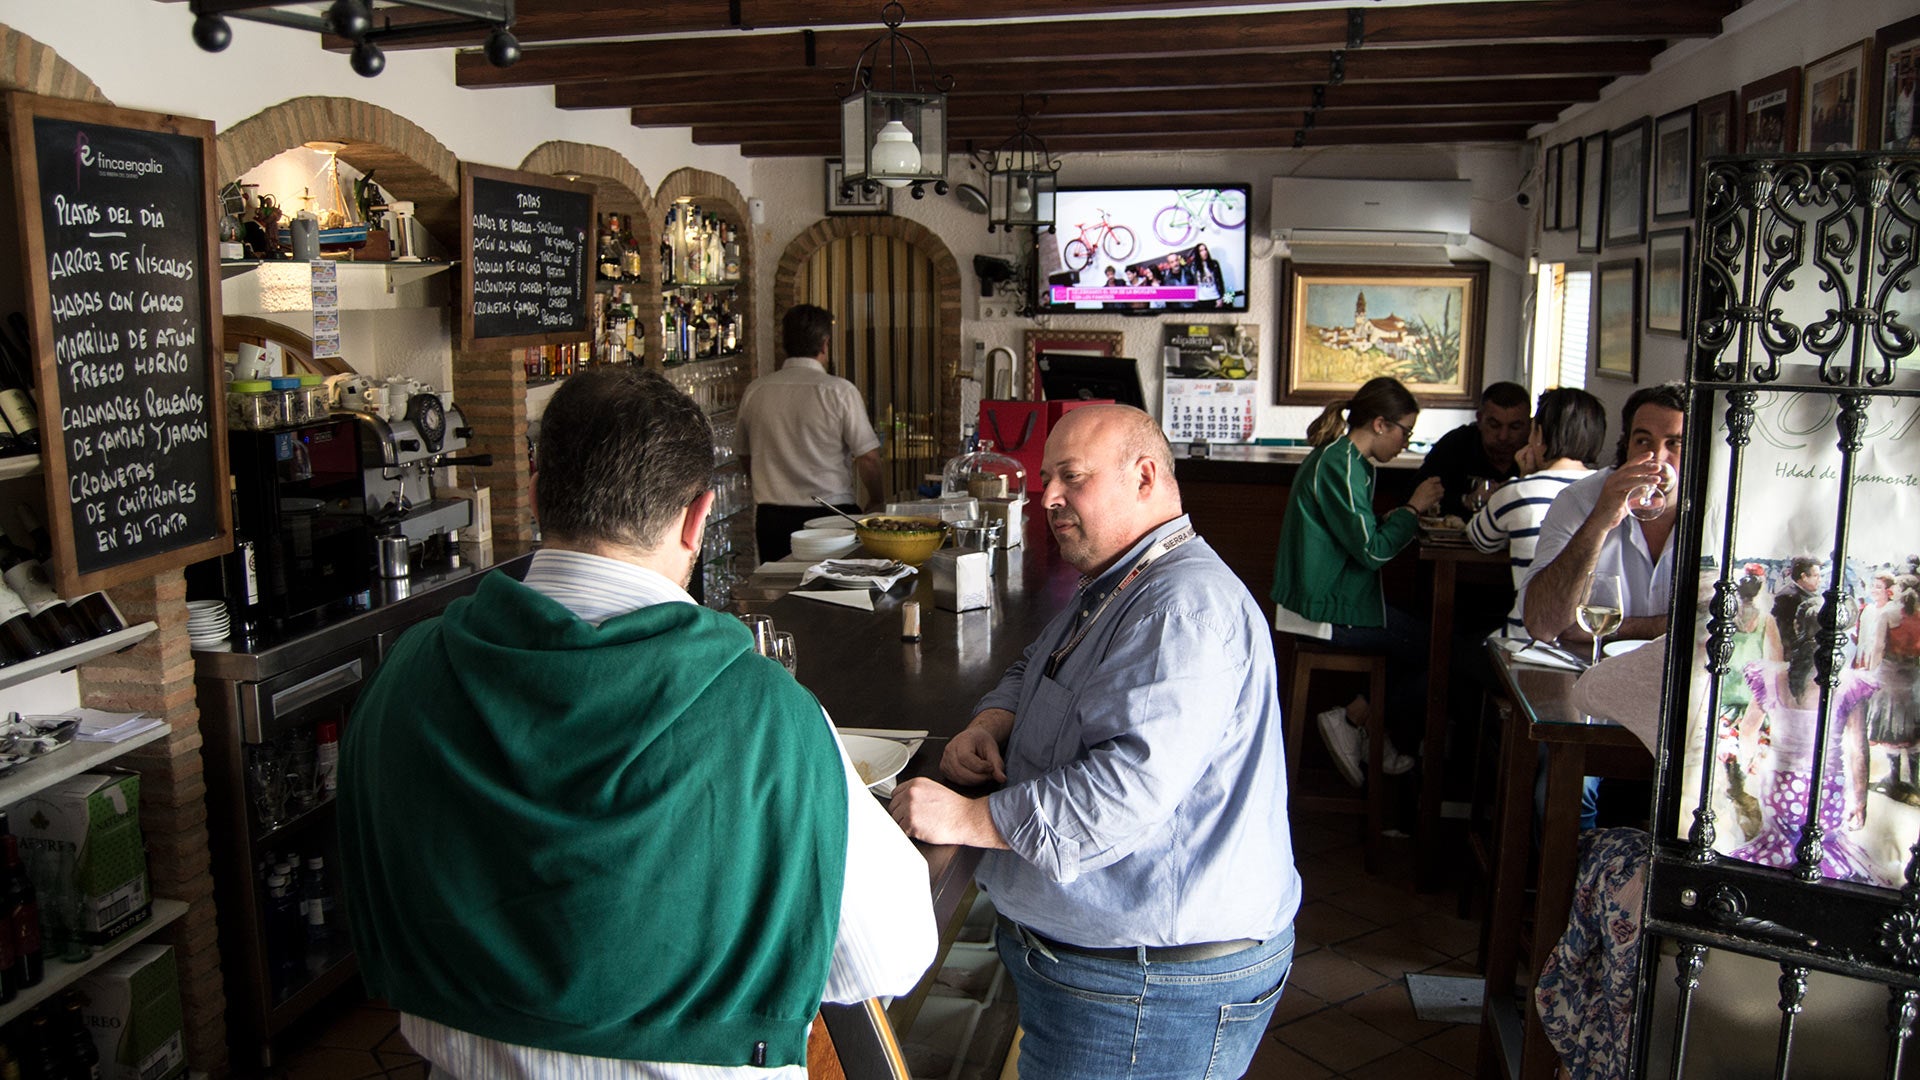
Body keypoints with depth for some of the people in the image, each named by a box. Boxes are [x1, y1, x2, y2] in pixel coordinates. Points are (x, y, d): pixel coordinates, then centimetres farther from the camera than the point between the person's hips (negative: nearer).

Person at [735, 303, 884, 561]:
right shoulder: (839, 390, -9)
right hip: (830, 513, -4)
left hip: (770, 518, 4)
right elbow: (868, 457, -9)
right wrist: (876, 501, 8)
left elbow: (745, 457, 14)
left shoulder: (754, 391, 3)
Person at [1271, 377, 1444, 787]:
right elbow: (1371, 550, -19)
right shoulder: (1340, 465, -18)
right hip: (1328, 610, -10)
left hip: (1329, 596, 10)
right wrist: (1412, 509, -6)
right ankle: (1351, 722, 2)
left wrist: (1407, 514, 9)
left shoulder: (1343, 458, 14)